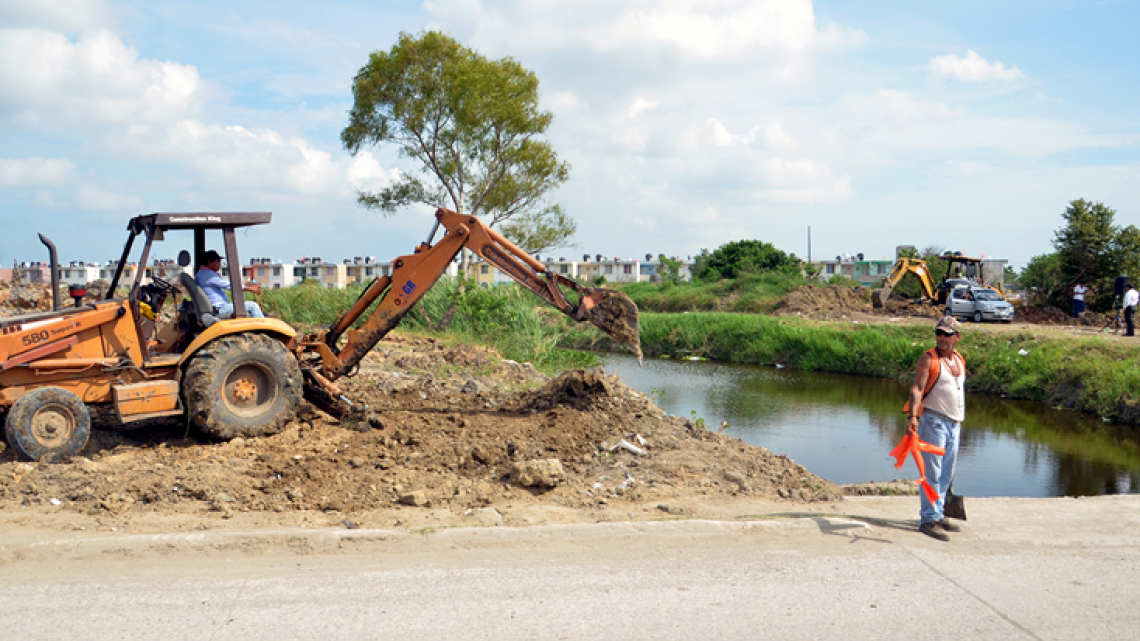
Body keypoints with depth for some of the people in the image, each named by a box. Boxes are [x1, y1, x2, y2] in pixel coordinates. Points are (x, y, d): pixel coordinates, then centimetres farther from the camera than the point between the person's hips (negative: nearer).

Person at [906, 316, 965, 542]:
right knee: (932, 472, -8)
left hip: (954, 423, 7)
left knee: (946, 474, 11)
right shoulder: (928, 359, -8)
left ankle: (938, 515, 20)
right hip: (933, 421, -7)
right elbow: (917, 388, -18)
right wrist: (912, 416, -32)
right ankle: (928, 520, -4)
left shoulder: (960, 360, 14)